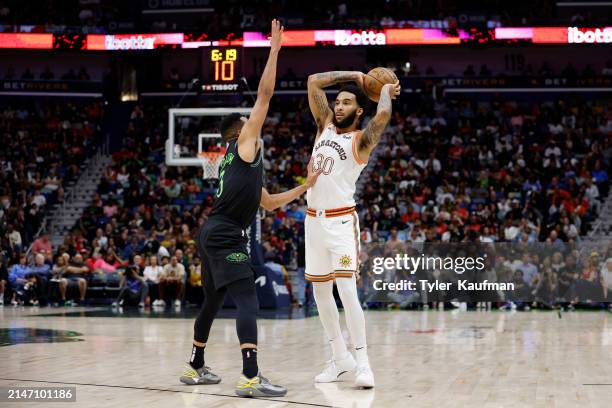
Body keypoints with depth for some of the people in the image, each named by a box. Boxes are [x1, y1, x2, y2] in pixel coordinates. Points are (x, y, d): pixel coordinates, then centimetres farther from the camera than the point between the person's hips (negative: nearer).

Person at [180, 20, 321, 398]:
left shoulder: (243, 162, 27)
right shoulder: (245, 142, 3)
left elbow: (269, 202, 33)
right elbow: (265, 94, -3)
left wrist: (305, 186, 31)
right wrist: (275, 48, 0)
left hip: (214, 235, 10)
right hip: (226, 236, -10)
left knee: (213, 302, 20)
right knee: (248, 301, -16)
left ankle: (196, 368, 30)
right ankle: (251, 377, -25)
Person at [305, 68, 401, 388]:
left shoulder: (361, 140, -5)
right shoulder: (325, 126, 11)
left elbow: (383, 114, -25)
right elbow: (314, 82, 10)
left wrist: (386, 92, -5)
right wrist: (354, 76, 9)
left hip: (341, 222, -7)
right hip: (314, 219, 7)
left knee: (347, 291, -16)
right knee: (320, 292, 11)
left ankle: (362, 362, -11)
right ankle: (340, 356, 22)